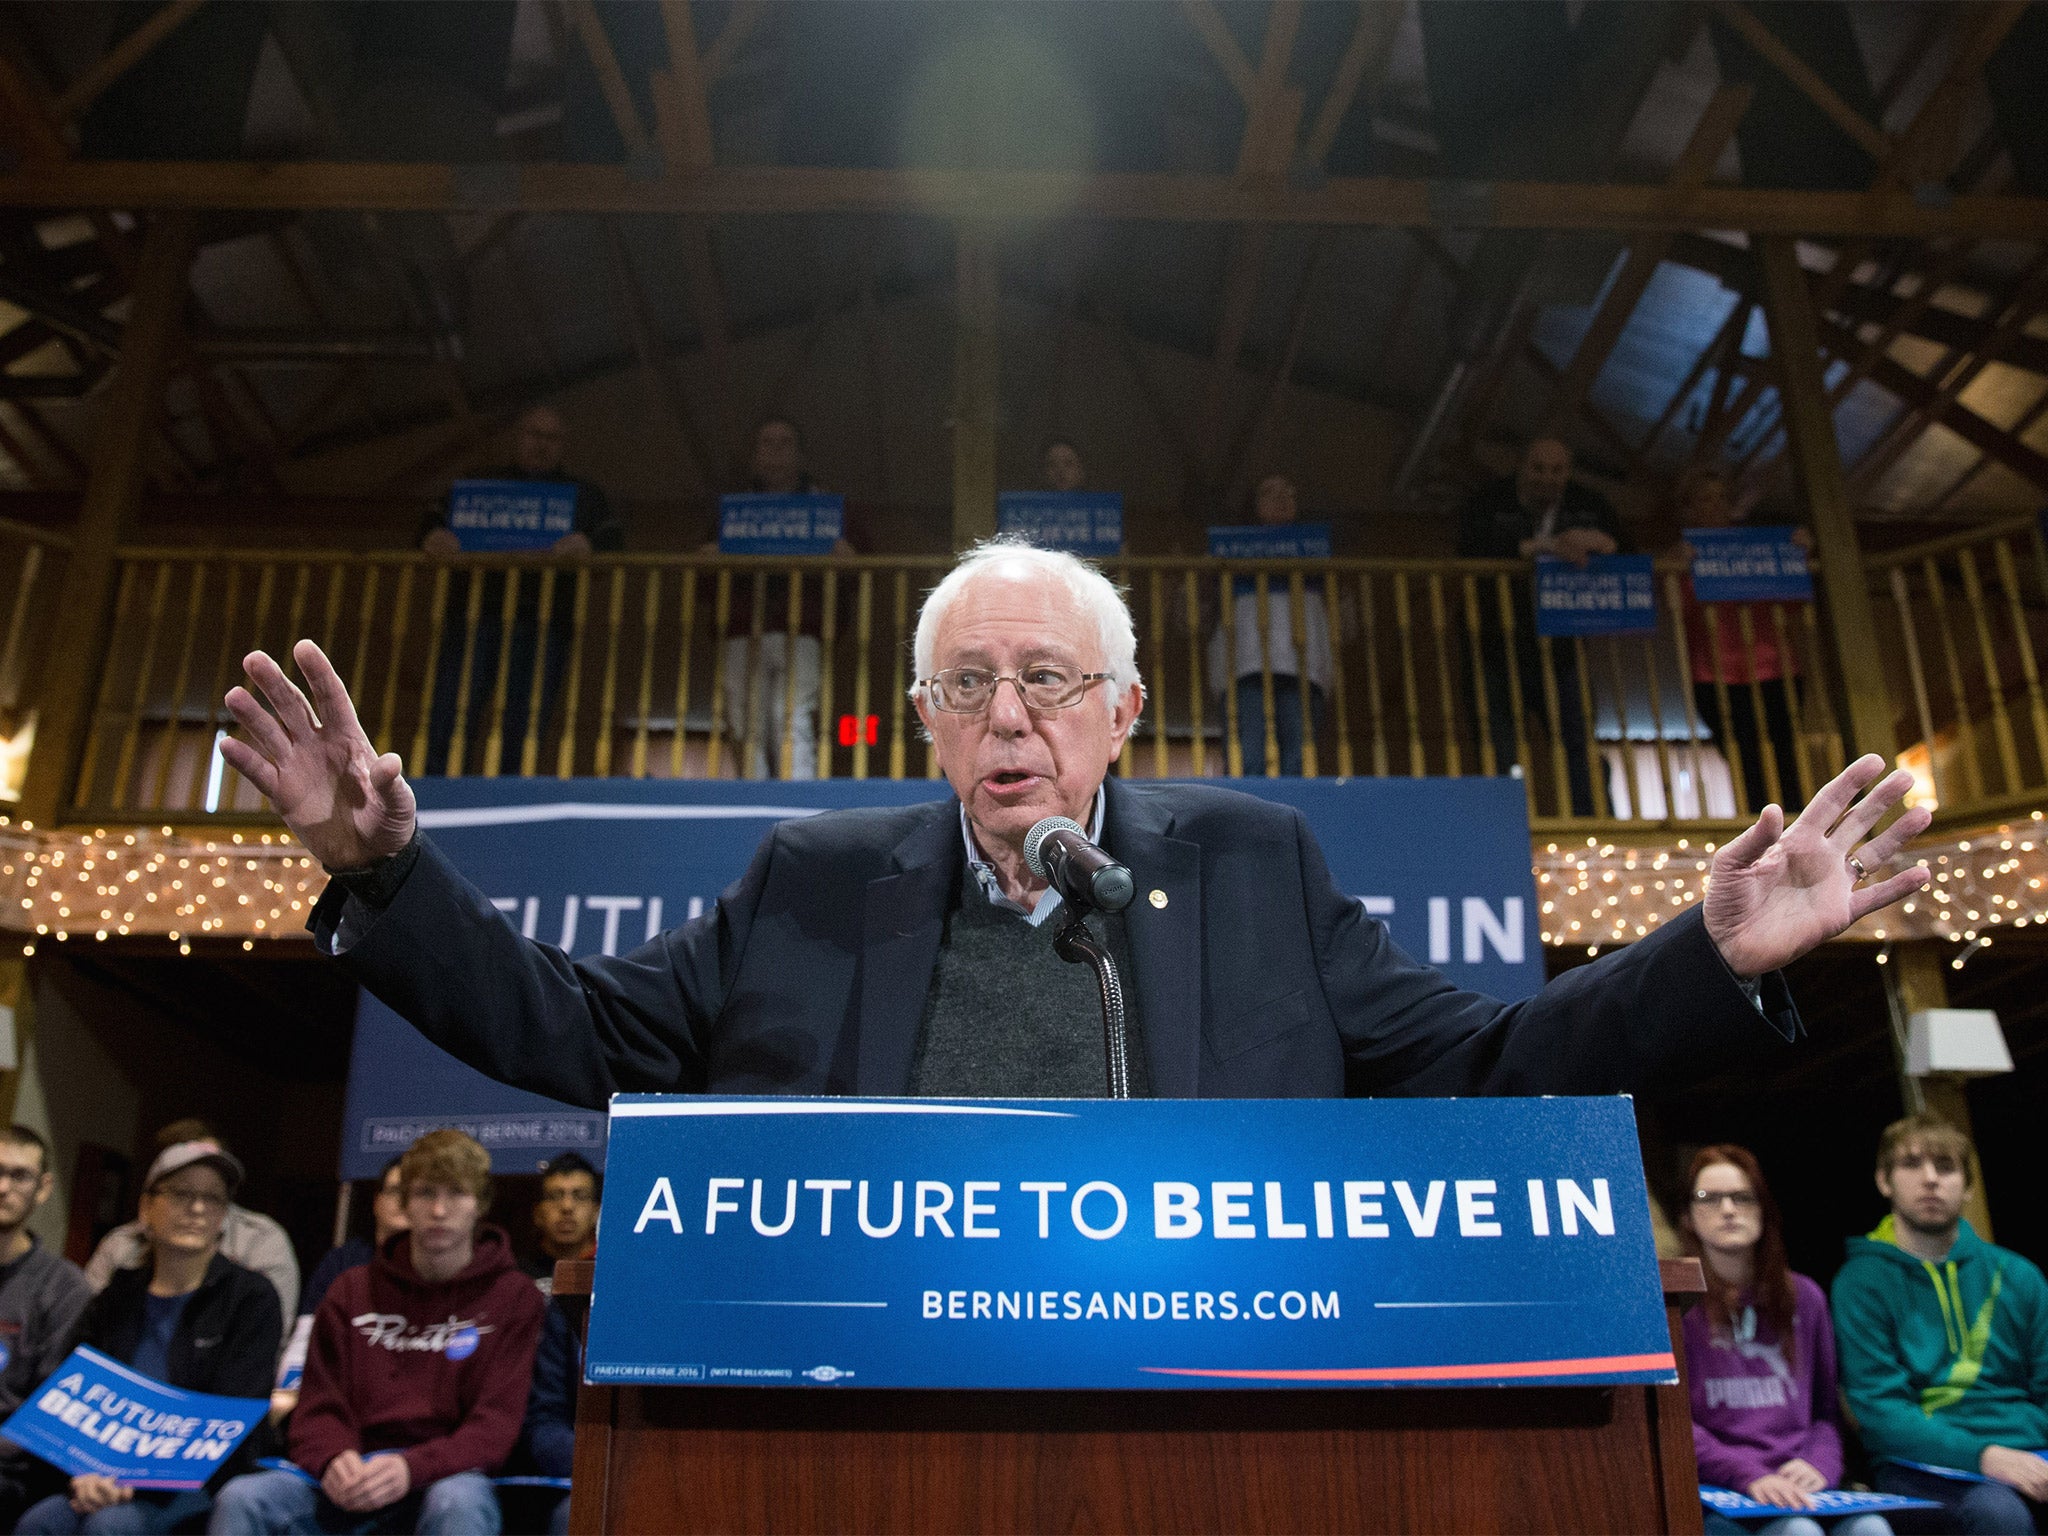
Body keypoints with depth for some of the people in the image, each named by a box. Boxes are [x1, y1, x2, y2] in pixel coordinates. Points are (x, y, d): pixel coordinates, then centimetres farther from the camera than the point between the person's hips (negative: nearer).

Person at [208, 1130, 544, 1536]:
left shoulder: (513, 1297, 3)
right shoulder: (356, 1289, 15)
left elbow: (494, 1426, -5)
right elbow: (318, 1407, 9)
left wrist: (412, 1468, -24)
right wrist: (333, 1458, -15)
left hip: (449, 1475, -4)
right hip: (355, 1472, 4)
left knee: (458, 1502, -38)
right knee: (241, 1498, -23)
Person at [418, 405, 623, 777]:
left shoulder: (584, 495, 23)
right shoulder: (481, 486, 25)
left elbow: (613, 540, 7)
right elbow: (435, 521, 14)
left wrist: (586, 544, -17)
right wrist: (435, 537, -12)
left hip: (543, 623, 0)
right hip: (474, 614, 1)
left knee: (522, 731, -7)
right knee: (449, 723, -12)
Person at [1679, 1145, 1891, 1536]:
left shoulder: (1803, 1298, 19)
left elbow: (1827, 1406, 21)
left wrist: (1821, 1463, -1)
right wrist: (1748, 1475, -19)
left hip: (1798, 1490, 4)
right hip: (1716, 1496, -4)